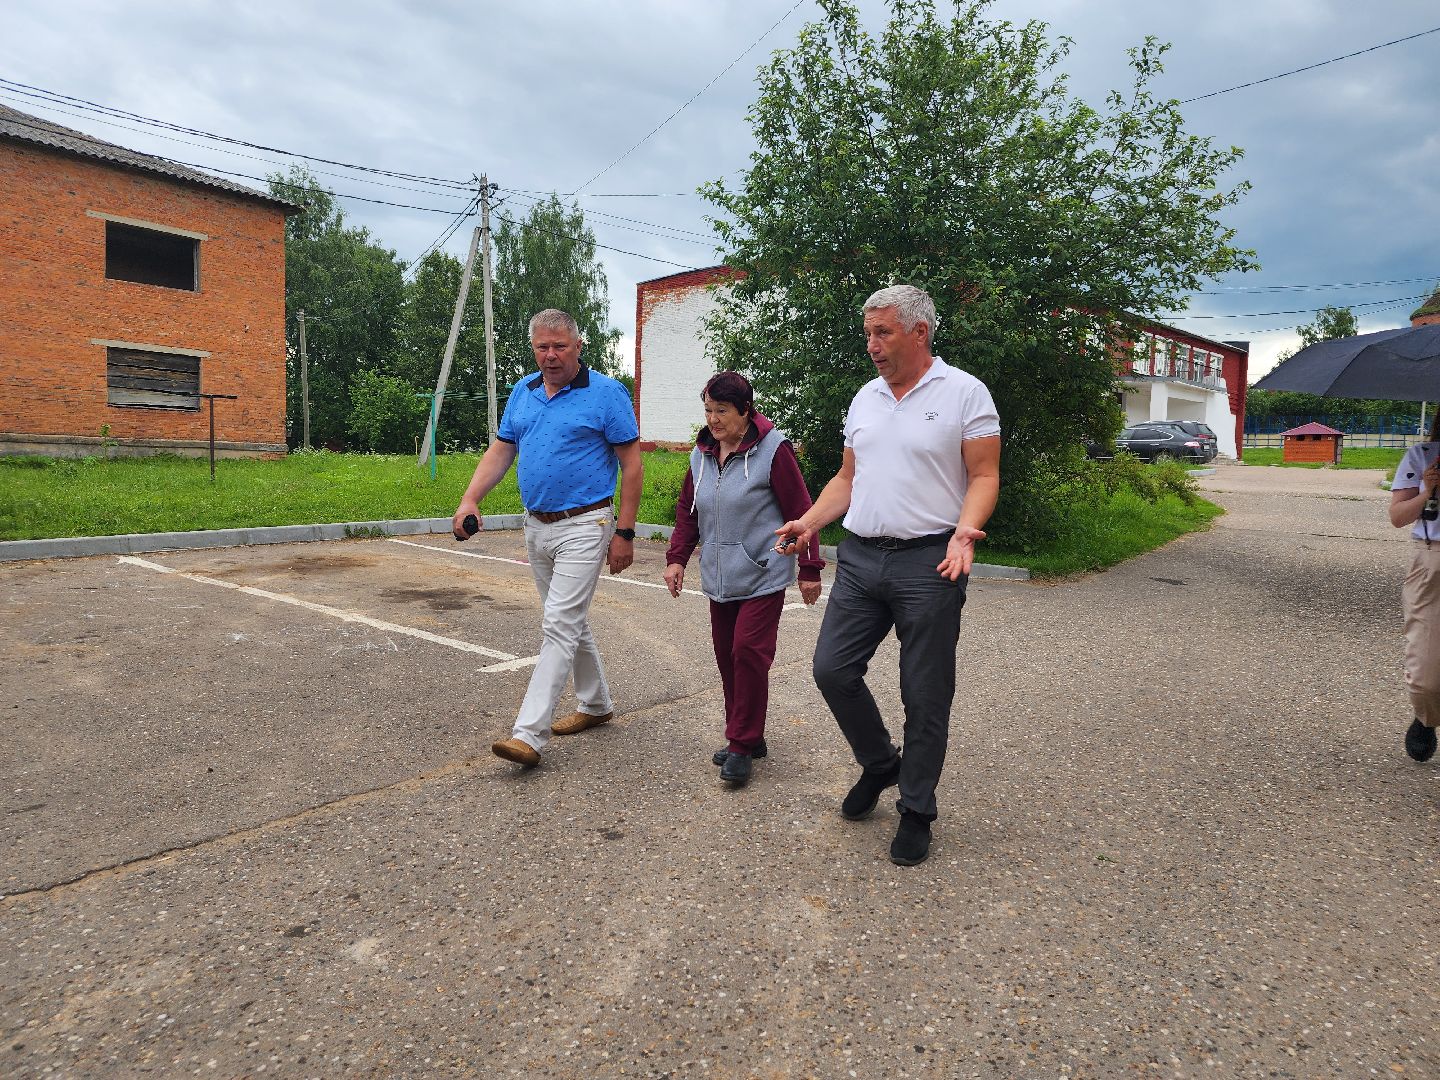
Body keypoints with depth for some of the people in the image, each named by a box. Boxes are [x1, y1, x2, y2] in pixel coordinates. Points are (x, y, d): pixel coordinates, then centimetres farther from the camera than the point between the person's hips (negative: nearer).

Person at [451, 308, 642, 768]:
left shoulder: (606, 393, -9)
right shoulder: (523, 392, 9)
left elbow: (631, 465, -9)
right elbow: (500, 451, 11)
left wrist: (624, 533, -13)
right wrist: (470, 500, -5)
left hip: (584, 527, -7)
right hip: (536, 526, 7)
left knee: (559, 625, -11)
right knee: (570, 622, 17)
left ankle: (529, 733, -10)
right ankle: (596, 704, 33)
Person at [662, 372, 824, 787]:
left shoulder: (772, 450, -11)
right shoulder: (702, 454, 8)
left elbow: (800, 511, -9)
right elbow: (687, 511, 17)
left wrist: (809, 569, -7)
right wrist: (677, 558, 7)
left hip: (762, 576, -6)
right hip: (719, 577, 7)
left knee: (749, 653, -12)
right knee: (726, 656, 9)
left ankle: (742, 745, 0)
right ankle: (746, 739, 23)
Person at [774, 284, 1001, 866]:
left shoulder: (963, 392, -3)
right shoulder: (865, 398, 14)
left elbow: (984, 477, -6)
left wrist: (964, 530, -24)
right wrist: (807, 522, 4)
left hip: (929, 563, -5)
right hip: (861, 557, 6)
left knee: (925, 697, 3)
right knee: (832, 669, 3)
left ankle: (916, 812, 21)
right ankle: (880, 763, 29)